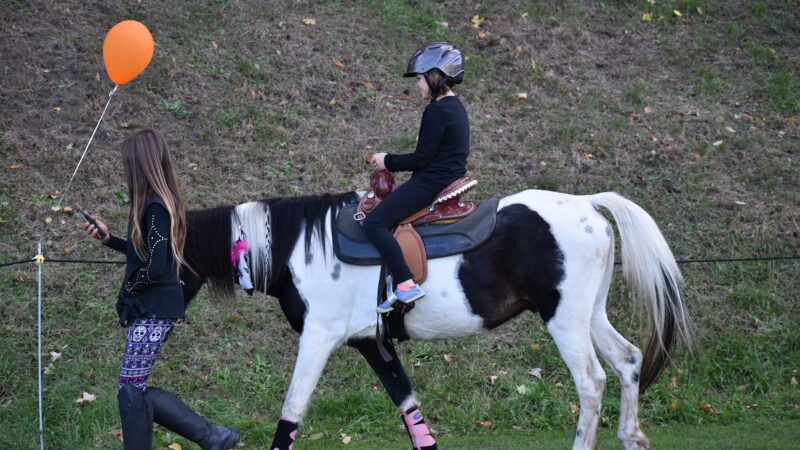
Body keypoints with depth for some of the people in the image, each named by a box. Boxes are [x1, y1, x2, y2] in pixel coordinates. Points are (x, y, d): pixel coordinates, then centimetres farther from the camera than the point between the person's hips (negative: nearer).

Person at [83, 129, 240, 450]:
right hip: (152, 309, 10)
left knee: (131, 388, -5)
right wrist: (107, 238, 16)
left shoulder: (154, 208, -18)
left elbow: (154, 267, -21)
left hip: (154, 311, -10)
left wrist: (127, 290, -5)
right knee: (135, 388, 9)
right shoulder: (160, 203, 12)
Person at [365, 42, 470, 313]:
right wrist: (393, 162, 19)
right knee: (389, 217, 25)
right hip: (451, 180, 11)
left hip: (431, 183, -11)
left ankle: (406, 285, -27)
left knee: (374, 223, -16)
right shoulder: (456, 107, 15)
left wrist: (389, 162, -4)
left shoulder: (437, 111, -16)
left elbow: (422, 158, -18)